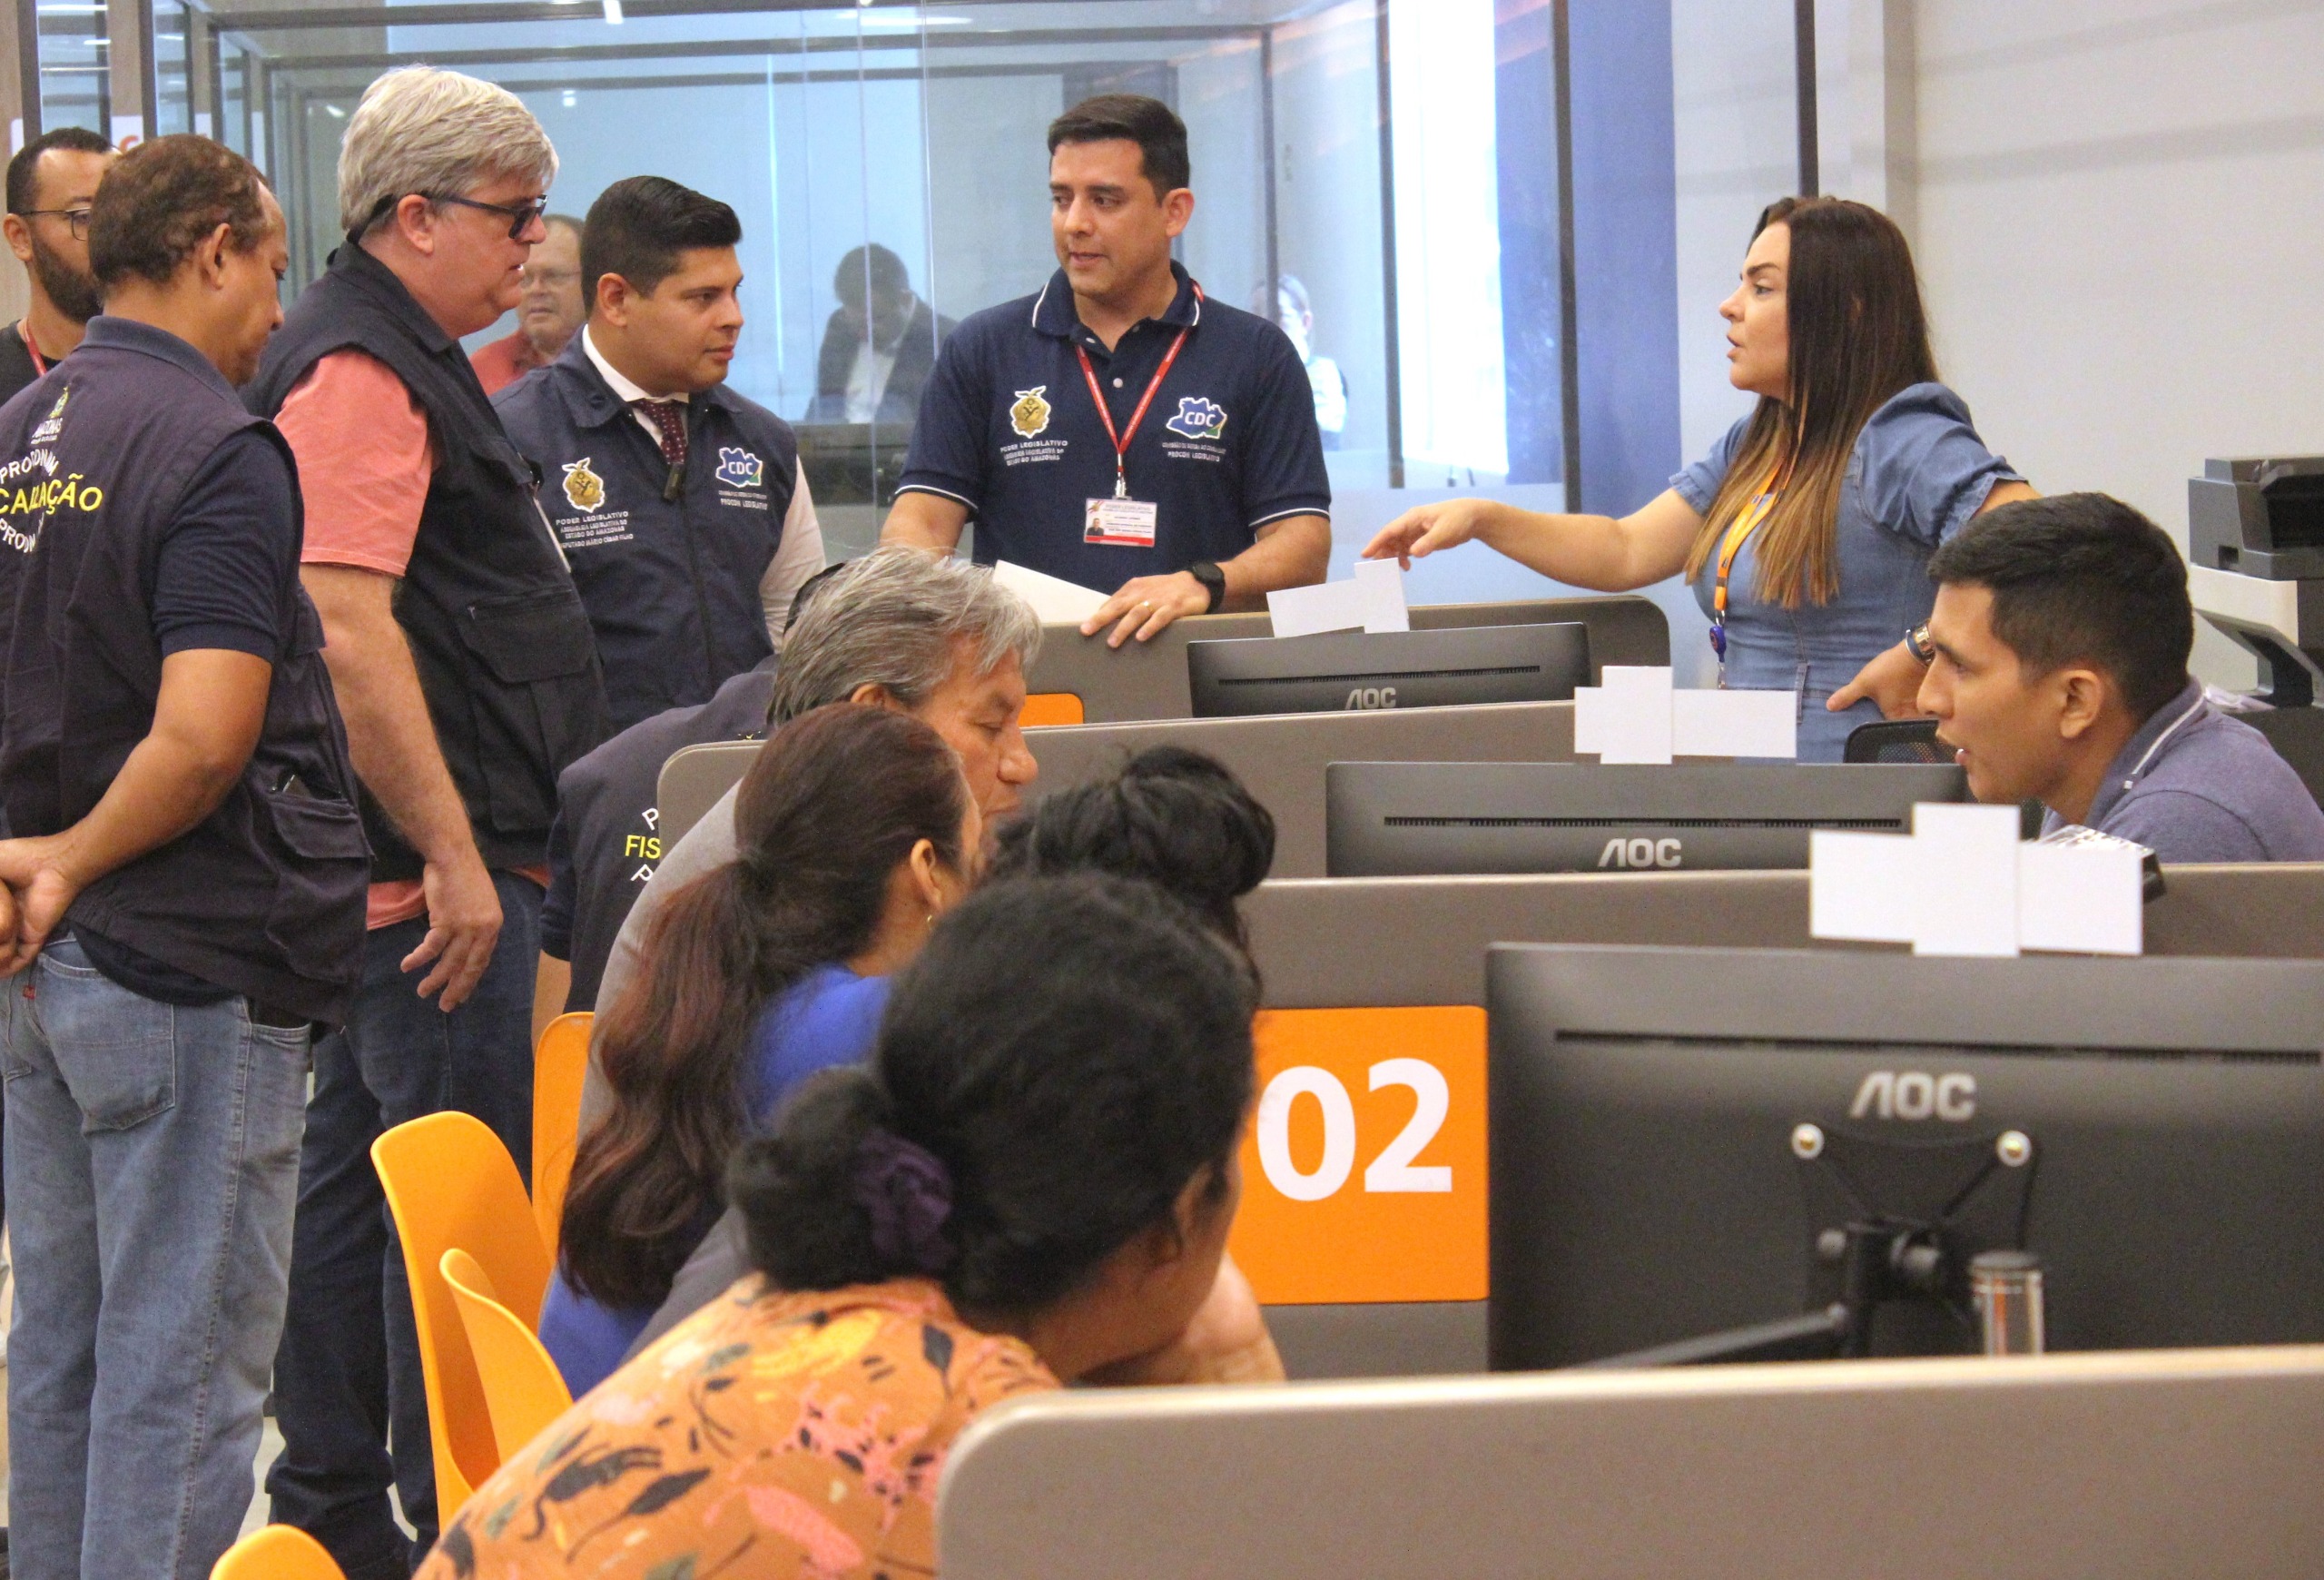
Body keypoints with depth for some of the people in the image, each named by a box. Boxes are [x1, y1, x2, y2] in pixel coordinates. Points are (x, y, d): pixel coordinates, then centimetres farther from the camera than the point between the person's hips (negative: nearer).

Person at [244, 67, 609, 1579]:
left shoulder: (393, 357, 18)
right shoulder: (360, 373, -16)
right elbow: (346, 624, -25)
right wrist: (452, 856, -24)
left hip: (412, 864, 11)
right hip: (429, 862, -11)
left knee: (352, 1173, 15)